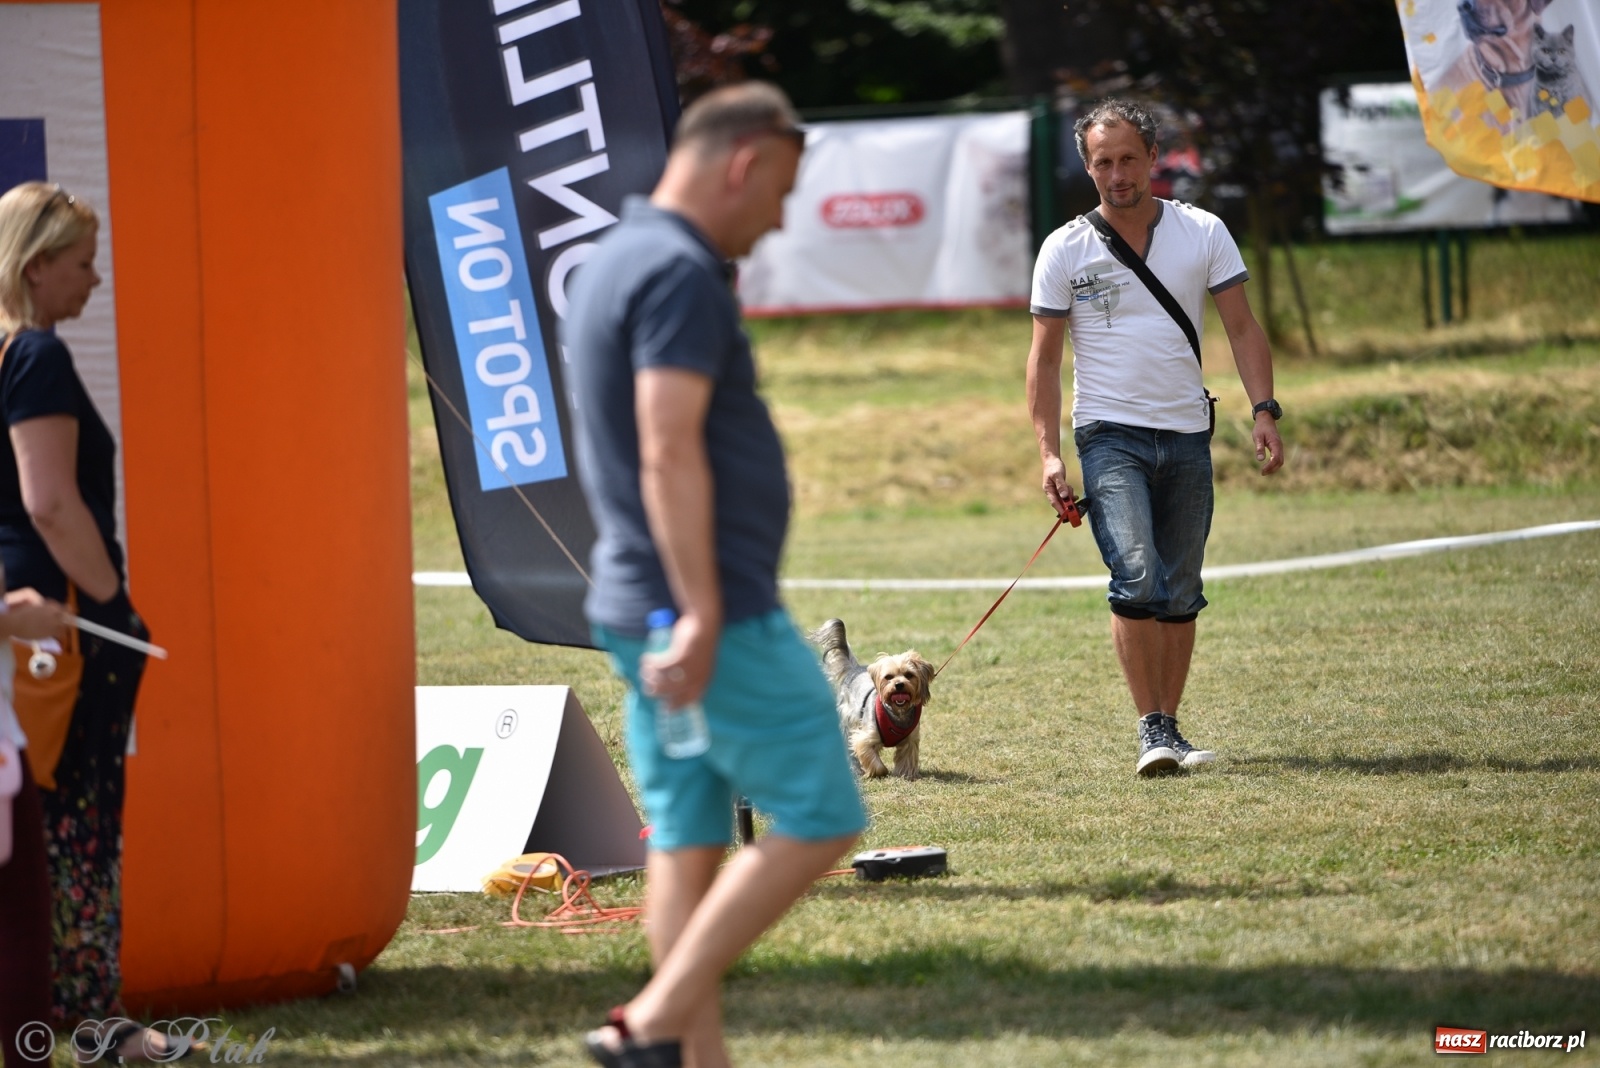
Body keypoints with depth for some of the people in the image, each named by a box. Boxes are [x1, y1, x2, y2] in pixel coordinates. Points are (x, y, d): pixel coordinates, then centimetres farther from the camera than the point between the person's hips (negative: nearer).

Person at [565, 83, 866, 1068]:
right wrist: (702, 615, -27)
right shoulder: (682, 272, -16)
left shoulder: (617, 261, 16)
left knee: (689, 839, 9)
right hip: (718, 617, -10)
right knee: (821, 819, -4)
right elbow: (669, 451, -24)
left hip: (642, 615, 10)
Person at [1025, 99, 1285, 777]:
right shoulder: (1065, 250, 2)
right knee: (1138, 579, -19)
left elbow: (1242, 328, 6)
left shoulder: (1203, 233, 5)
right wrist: (1049, 453, -3)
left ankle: (1169, 727, 15)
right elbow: (1044, 357, 5)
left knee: (1181, 595, 5)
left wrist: (1264, 411, -7)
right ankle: (1151, 729, -14)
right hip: (1110, 435, -3)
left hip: (1187, 439, 3)